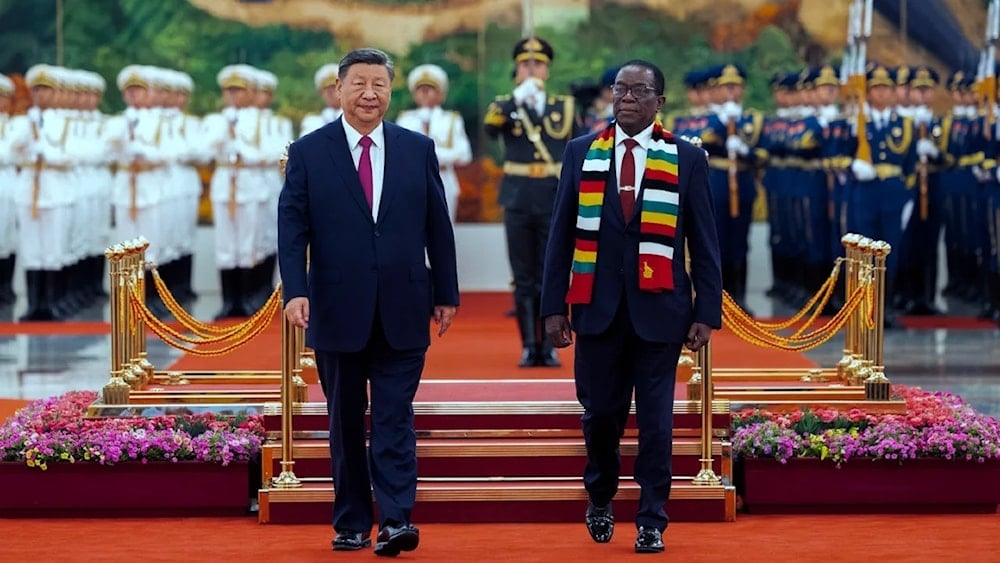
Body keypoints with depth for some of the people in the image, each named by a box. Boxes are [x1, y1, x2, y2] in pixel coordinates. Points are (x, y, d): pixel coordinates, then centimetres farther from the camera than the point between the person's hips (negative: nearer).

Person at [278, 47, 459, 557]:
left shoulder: (418, 149, 7)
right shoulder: (308, 153, 2)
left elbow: (438, 227, 9)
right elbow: (292, 229, -3)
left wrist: (446, 293, 7)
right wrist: (296, 290, -15)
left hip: (402, 312, 0)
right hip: (338, 311, 0)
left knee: (394, 419, -4)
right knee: (346, 423, 9)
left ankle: (395, 523, -8)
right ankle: (351, 523, 16)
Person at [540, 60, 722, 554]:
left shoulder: (686, 159, 2)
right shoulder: (581, 152, 6)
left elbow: (703, 243, 2)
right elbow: (562, 234, 6)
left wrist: (706, 312, -4)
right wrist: (555, 305, 0)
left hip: (658, 307, -1)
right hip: (597, 306, 1)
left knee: (655, 418, 0)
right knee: (600, 410, 8)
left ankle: (652, 521, 9)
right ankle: (600, 499, 32)